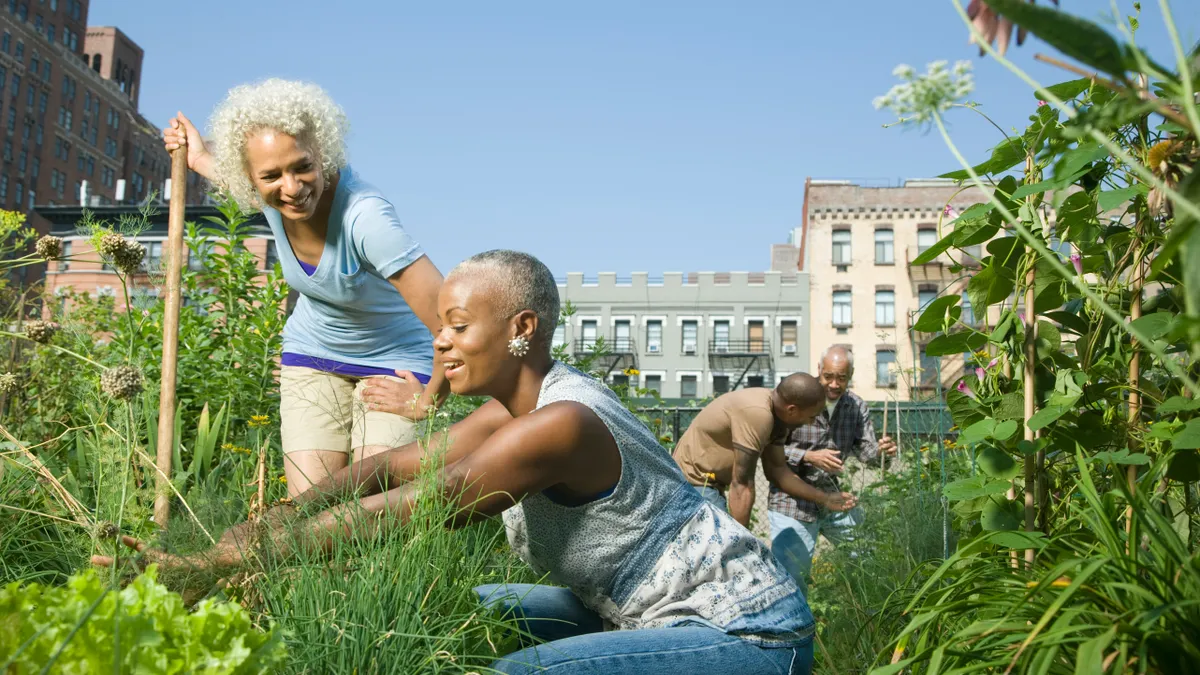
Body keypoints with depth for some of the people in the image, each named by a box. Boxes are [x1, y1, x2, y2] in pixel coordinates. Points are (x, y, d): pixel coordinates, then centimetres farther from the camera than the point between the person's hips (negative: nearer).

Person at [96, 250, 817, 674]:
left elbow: (399, 514, -30)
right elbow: (386, 468, -1)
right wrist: (264, 522, -14)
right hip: (654, 613, 9)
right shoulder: (516, 407, 2)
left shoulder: (562, 424, -27)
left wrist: (207, 563, -28)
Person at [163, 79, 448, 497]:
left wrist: (427, 402, -22)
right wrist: (200, 159, 14)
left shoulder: (364, 217, -35)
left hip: (394, 364, -5)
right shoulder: (270, 198, -15)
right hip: (312, 357, 5)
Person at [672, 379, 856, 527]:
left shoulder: (776, 415, -1)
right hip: (694, 482, -10)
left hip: (707, 484, 10)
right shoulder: (757, 413, -30)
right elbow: (742, 484, -27)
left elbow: (776, 470, 8)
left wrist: (824, 499, 8)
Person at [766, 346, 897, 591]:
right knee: (789, 578, -5)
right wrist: (809, 457, -27)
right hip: (793, 501, -5)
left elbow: (865, 451, -1)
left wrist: (882, 449, -24)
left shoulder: (857, 407, 2)